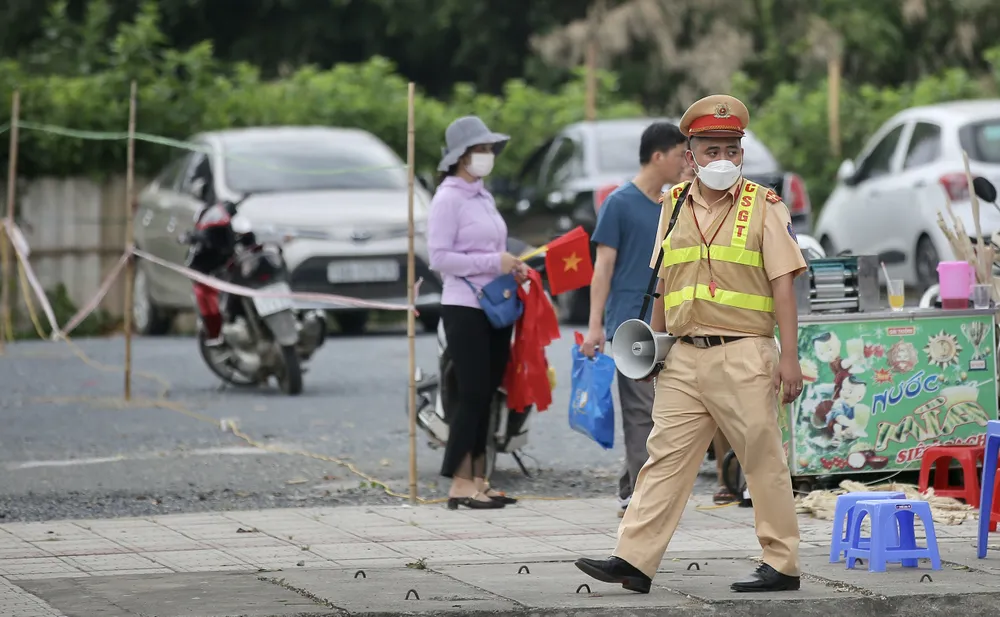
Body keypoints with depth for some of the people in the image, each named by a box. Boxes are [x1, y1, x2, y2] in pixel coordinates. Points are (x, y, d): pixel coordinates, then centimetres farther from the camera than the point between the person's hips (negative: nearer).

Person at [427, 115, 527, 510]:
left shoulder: (484, 198, 16)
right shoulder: (448, 198, -9)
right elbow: (439, 257, -16)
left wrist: (511, 268, 4)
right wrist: (494, 262, -19)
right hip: (465, 309, -8)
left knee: (488, 395, 8)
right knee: (473, 394, -10)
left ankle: (477, 480, 12)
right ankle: (460, 485, -8)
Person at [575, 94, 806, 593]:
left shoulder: (763, 207, -1)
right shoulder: (674, 207, 13)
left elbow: (783, 286, -5)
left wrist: (789, 357, -10)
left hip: (742, 355, -4)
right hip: (684, 358, 4)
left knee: (763, 460, 0)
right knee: (665, 458, 1)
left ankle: (782, 565, 7)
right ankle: (634, 561, -3)